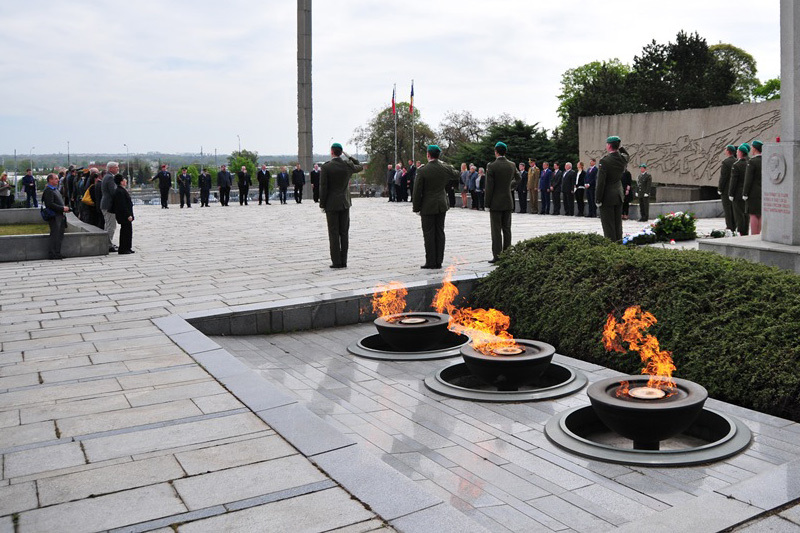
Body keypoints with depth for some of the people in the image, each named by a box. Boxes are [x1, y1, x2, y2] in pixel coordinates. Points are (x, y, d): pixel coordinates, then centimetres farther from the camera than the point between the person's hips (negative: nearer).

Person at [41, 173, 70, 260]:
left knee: (60, 235, 12)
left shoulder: (55, 189, 19)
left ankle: (57, 253, 19)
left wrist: (64, 208, 8)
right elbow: (50, 204, -21)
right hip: (54, 217, -10)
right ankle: (52, 254, -1)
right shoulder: (48, 190, -13)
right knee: (54, 235, -7)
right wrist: (62, 208, -18)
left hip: (59, 216, 10)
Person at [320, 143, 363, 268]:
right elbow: (360, 167, 22)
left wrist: (322, 205, -3)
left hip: (331, 205, -3)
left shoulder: (326, 167, -11)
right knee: (344, 233, 7)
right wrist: (349, 156, 22)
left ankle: (336, 262, 0)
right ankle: (343, 261, 9)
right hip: (345, 203, 4)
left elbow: (323, 188, -11)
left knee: (334, 234, 0)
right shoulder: (348, 165, -1)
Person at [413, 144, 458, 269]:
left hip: (428, 207, -5)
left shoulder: (422, 171, -15)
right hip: (442, 205, 5)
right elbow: (457, 175, 21)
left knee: (429, 234, 1)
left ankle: (431, 262, 2)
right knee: (440, 233, 9)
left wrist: (416, 207, -1)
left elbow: (417, 191, -12)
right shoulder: (445, 168, -1)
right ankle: (439, 261, 12)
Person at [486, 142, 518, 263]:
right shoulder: (512, 165, 4)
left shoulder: (491, 166, -13)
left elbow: (489, 186, -13)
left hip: (496, 203, -5)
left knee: (496, 230, -2)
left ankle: (497, 255, -3)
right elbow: (517, 179, 20)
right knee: (507, 229, 10)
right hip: (508, 202, 5)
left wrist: (488, 203, -6)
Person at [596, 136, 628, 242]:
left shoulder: (605, 160, -19)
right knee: (618, 223, 14)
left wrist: (598, 199, -13)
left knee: (608, 225, 0)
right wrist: (620, 147, 14)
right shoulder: (623, 158, -1)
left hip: (607, 197, -7)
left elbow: (601, 182, -19)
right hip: (619, 195, 7)